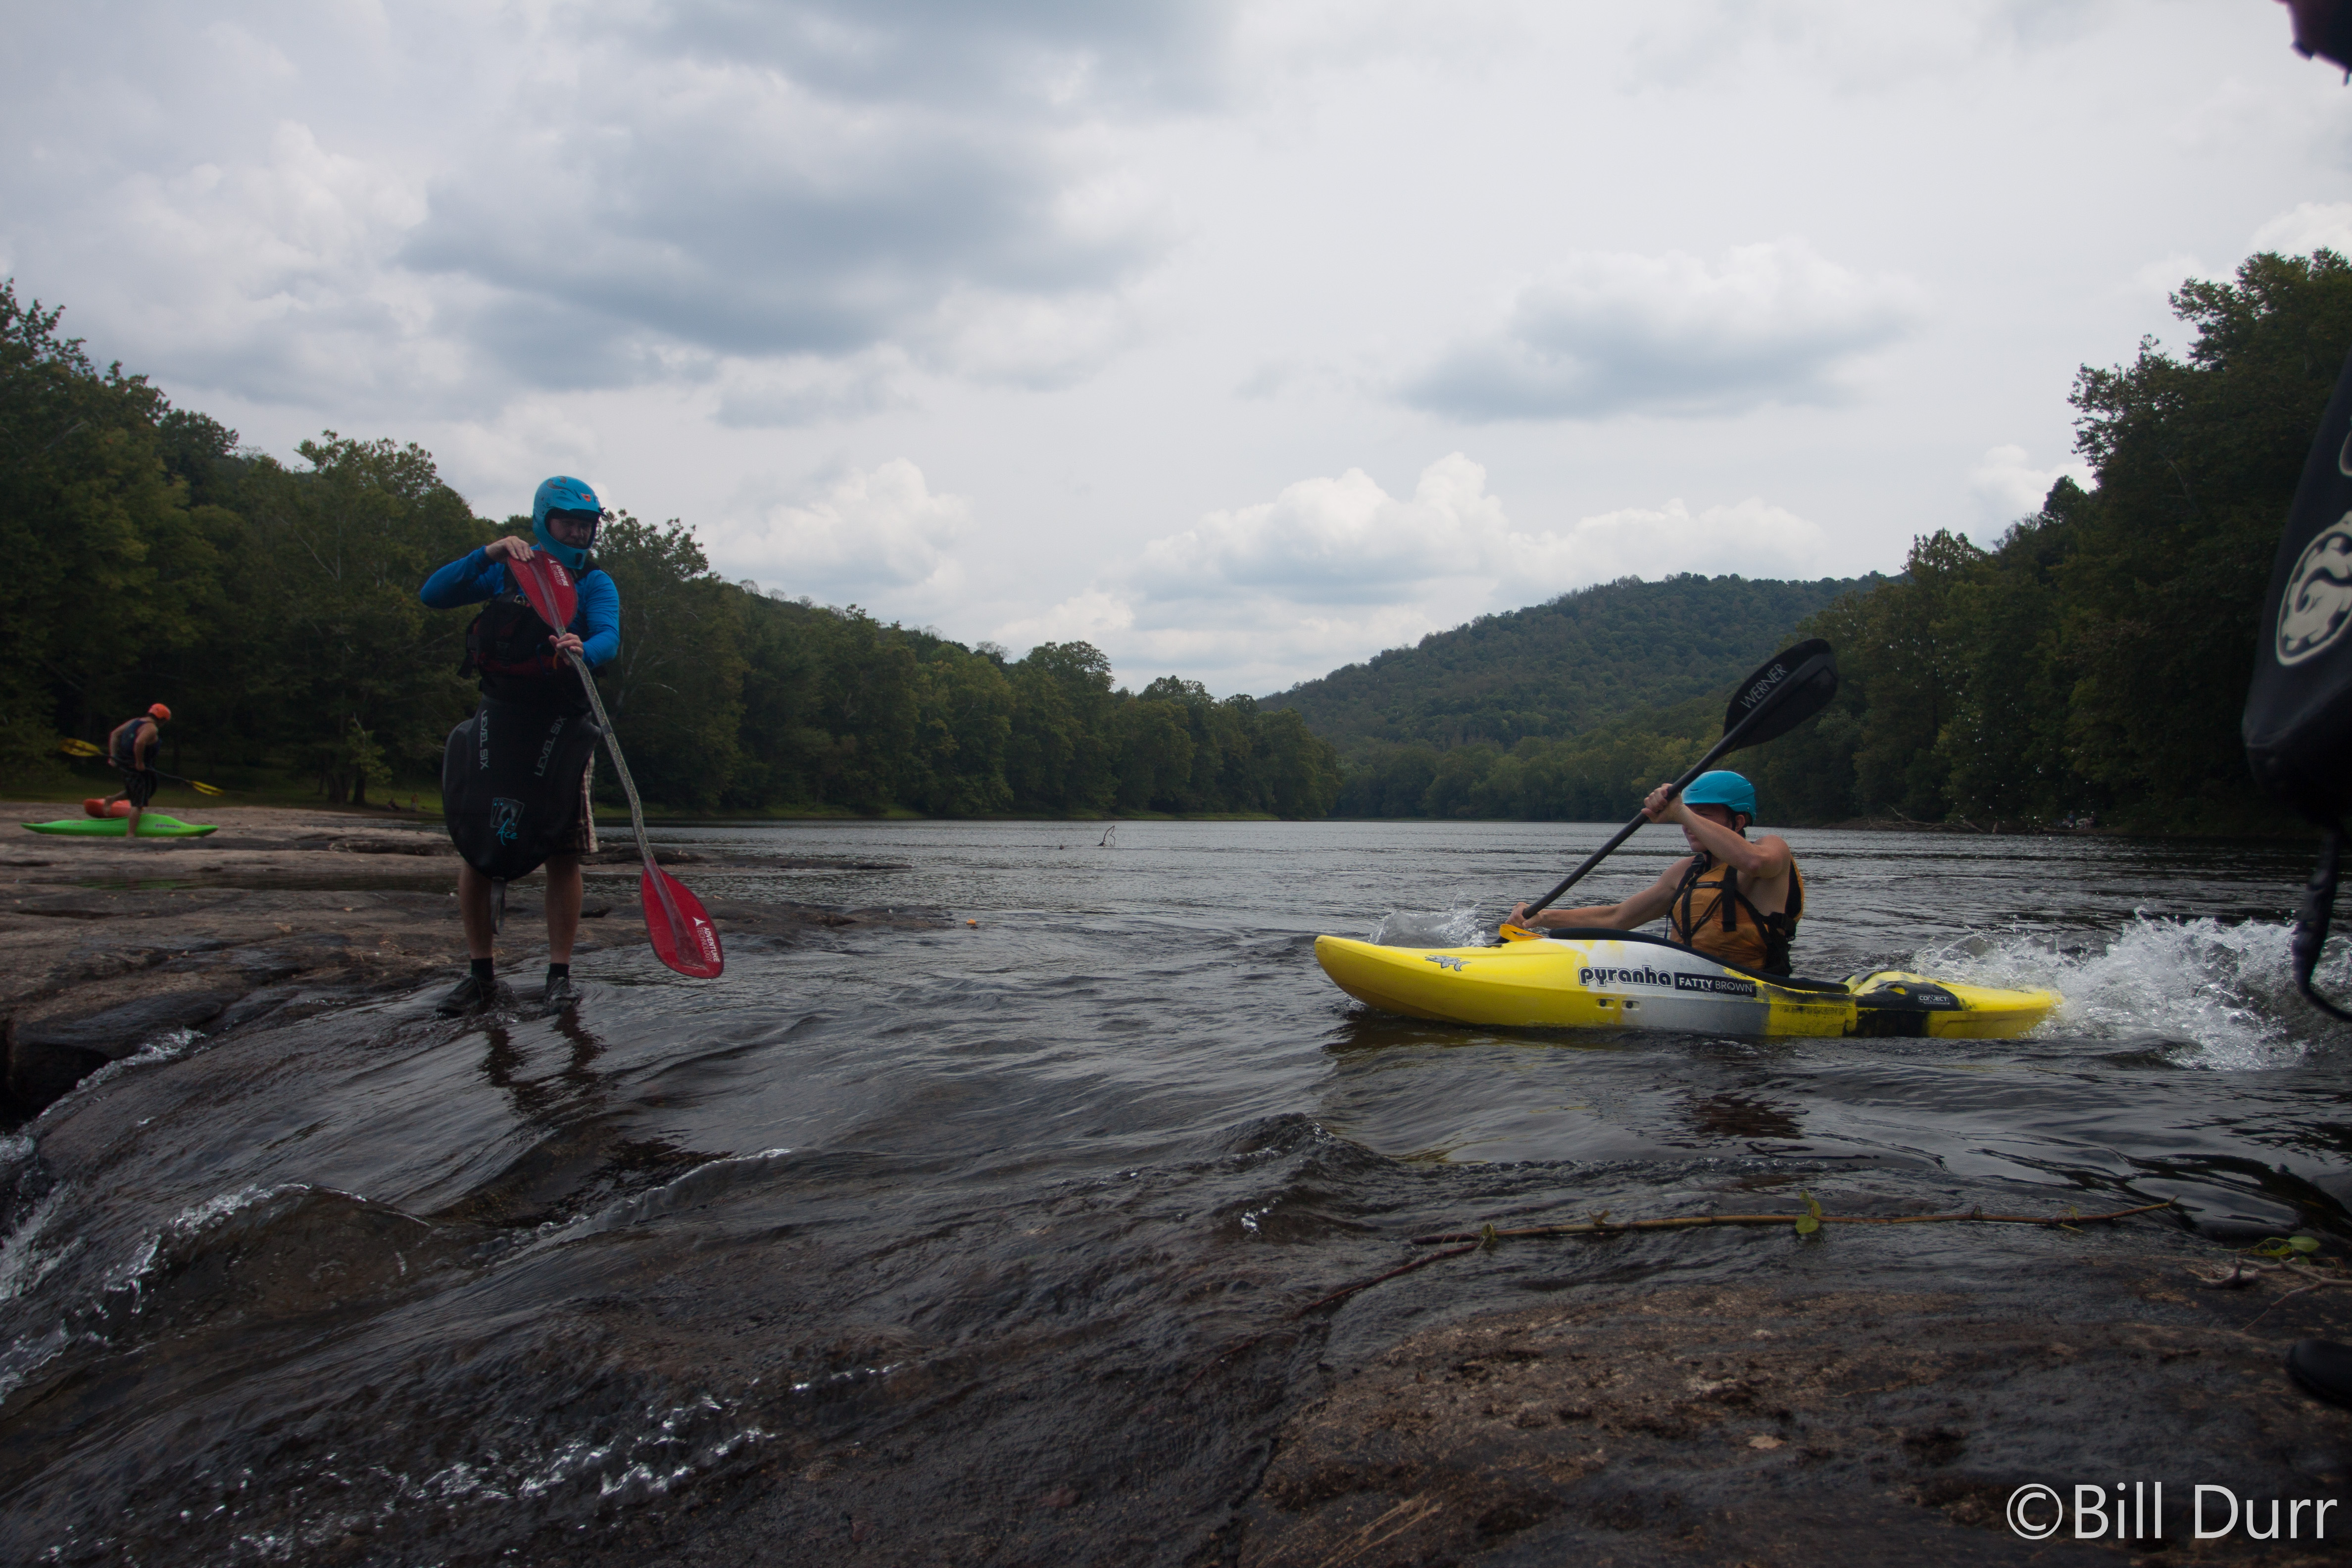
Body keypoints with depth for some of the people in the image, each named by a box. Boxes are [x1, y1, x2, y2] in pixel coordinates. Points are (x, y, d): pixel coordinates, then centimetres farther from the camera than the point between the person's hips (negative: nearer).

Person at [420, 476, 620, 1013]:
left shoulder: (596, 584, 1)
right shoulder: (505, 570, 7)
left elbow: (609, 638, -18)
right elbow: (434, 595, -4)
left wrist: (582, 650, -41)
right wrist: (490, 553, -16)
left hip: (561, 731, -2)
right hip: (497, 722, 2)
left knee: (563, 855, -3)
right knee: (475, 850, 0)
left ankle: (560, 973, 9)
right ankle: (481, 973, 13)